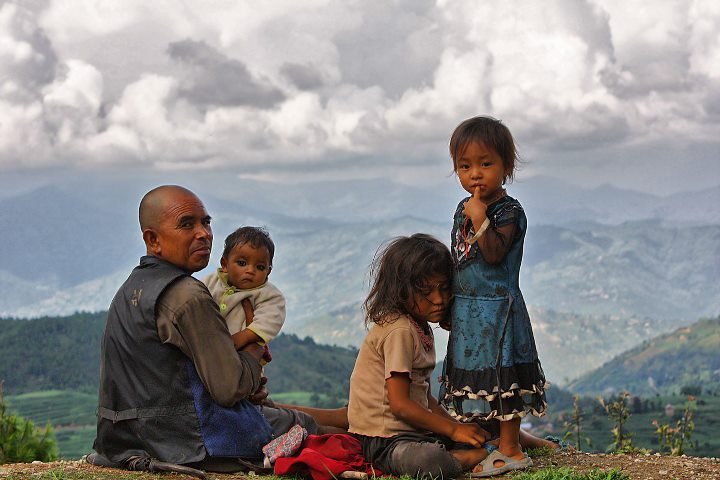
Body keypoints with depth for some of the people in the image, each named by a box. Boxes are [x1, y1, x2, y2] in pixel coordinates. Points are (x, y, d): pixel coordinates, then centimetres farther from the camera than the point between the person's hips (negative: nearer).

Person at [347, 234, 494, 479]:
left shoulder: (422, 328, 17)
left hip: (414, 430, 10)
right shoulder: (399, 331, -15)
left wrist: (458, 426, 5)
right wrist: (453, 429, -13)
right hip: (385, 439, -10)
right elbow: (399, 404, -19)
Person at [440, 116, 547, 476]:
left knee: (502, 377, -2)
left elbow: (494, 255, -24)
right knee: (475, 376, 14)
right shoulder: (464, 209, 9)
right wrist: (448, 302, 17)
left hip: (497, 308, -8)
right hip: (466, 309, 8)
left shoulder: (509, 212, -14)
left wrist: (480, 221, -32)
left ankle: (510, 451, 6)